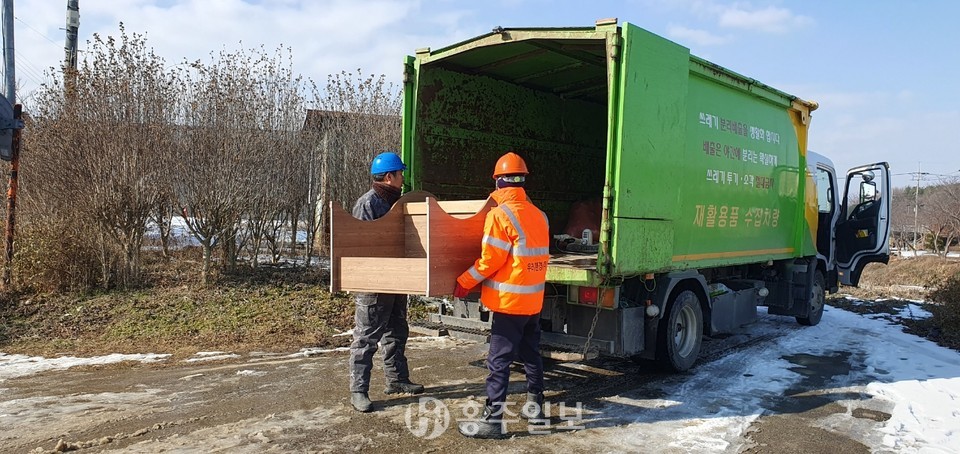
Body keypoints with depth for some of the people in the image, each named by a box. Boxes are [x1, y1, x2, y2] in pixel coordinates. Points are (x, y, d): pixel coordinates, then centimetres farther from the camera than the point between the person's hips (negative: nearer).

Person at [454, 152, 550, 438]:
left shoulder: (500, 214, -15)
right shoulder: (539, 215, 7)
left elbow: (490, 259, -16)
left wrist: (464, 282, -5)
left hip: (510, 301, -8)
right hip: (534, 299, 8)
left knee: (499, 361, -4)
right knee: (531, 355, 19)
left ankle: (492, 420, 0)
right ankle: (535, 406, 30)